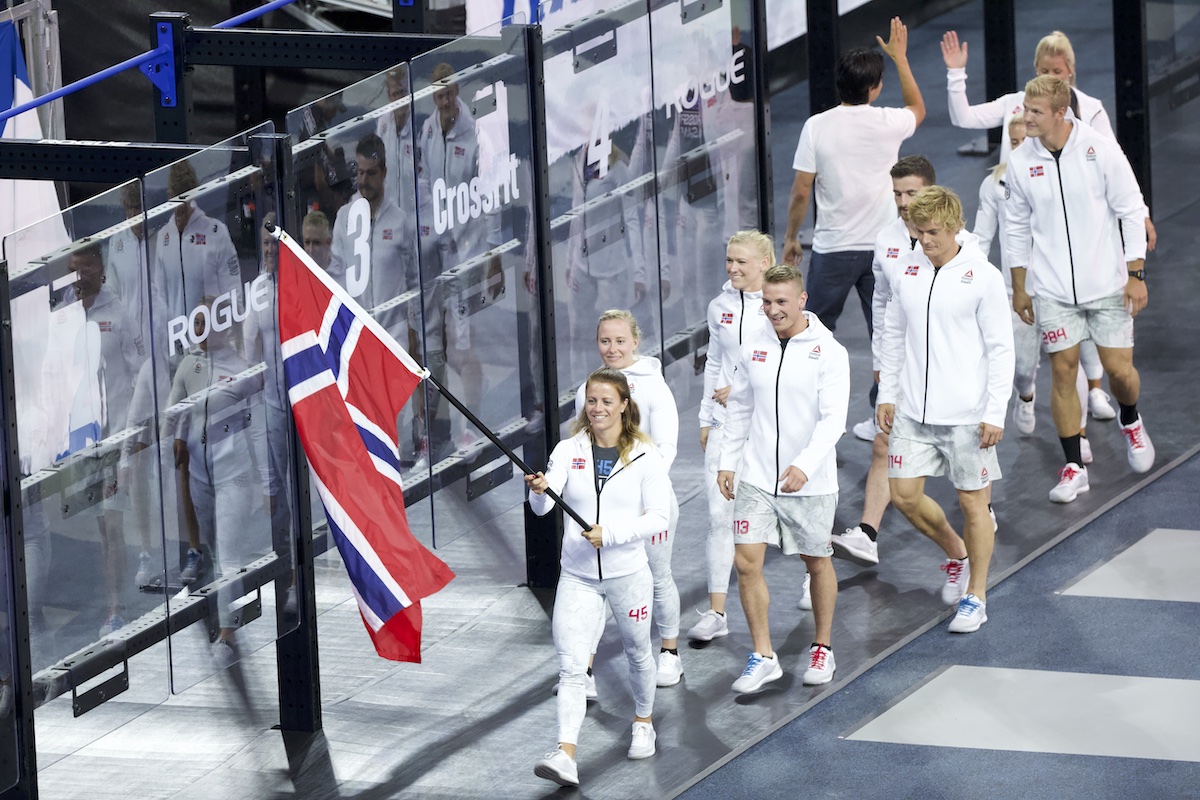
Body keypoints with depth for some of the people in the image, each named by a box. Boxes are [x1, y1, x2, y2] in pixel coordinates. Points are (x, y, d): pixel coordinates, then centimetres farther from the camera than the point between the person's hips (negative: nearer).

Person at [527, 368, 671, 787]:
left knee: (637, 652, 19)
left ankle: (644, 722, 45)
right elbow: (543, 508, -15)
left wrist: (610, 534, -22)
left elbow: (659, 517, -9)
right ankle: (565, 756, -17)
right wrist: (538, 491, -38)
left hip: (628, 574, -1)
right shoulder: (569, 450, -3)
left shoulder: (644, 456, -7)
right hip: (577, 576, 1)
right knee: (571, 666, -9)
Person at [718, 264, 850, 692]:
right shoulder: (753, 347, 3)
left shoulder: (829, 352, -11)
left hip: (810, 481, -3)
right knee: (746, 561, -6)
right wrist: (727, 461, 12)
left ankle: (823, 648, 30)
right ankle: (763, 657, 4)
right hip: (756, 476, 3)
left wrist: (805, 465, -30)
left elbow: (833, 419, -17)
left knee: (817, 561, 11)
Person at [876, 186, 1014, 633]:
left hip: (966, 413, -5)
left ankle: (976, 596, 16)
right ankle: (956, 552, 29)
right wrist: (887, 393, 11)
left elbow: (1000, 349, -7)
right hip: (913, 411, 5)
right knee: (905, 494, 2)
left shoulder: (983, 278, -9)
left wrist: (995, 413, -11)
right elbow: (893, 337, 16)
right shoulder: (908, 274, 5)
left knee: (972, 502, 2)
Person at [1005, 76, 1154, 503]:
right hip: (1053, 290, 2)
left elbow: (1131, 212, -3)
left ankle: (1130, 420, 33)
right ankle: (1073, 467, 5)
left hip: (1107, 284, -2)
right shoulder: (1021, 162, -1)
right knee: (1062, 370, -3)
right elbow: (1018, 226, 10)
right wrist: (1018, 287, 10)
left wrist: (1136, 275, -5)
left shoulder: (1101, 151, -9)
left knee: (1119, 369, -1)